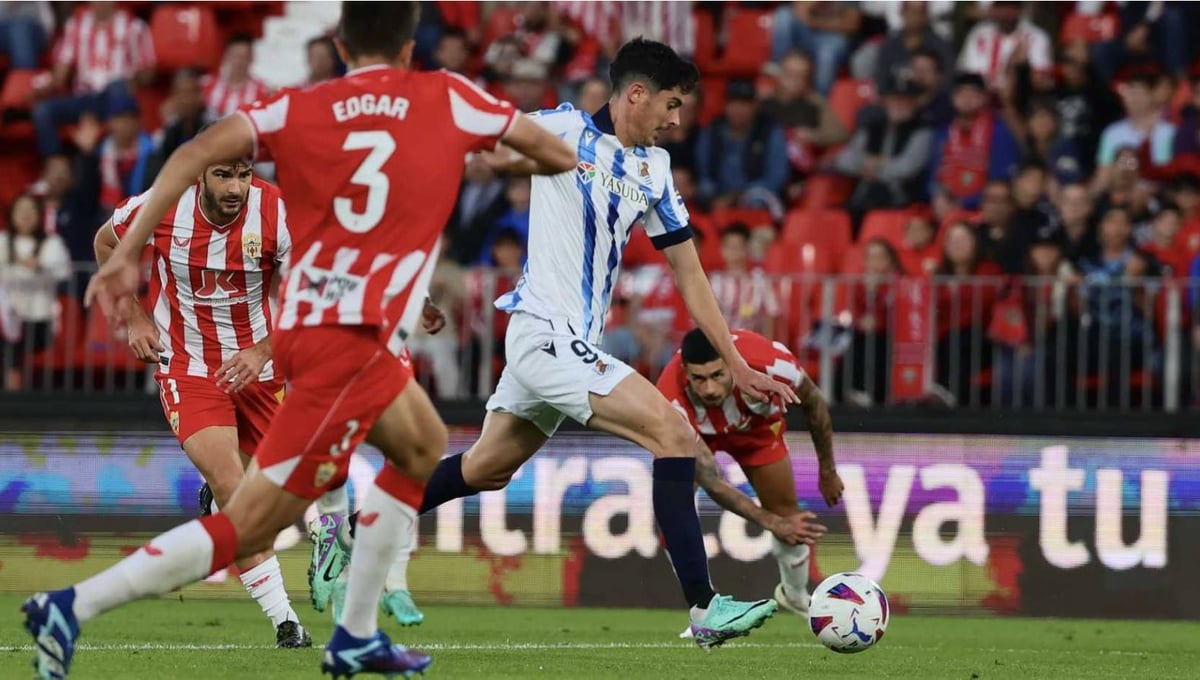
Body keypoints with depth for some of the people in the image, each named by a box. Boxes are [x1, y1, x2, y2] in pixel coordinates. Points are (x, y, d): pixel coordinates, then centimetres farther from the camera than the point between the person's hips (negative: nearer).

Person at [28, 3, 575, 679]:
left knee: (425, 450, 29)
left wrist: (126, 255, -7)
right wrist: (584, 169, 42)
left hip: (304, 322, 6)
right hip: (352, 341, -6)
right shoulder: (448, 100, 3)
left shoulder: (298, 109, 8)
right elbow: (543, 145, 19)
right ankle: (72, 607, -17)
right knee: (251, 523, -7)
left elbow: (197, 153, -6)